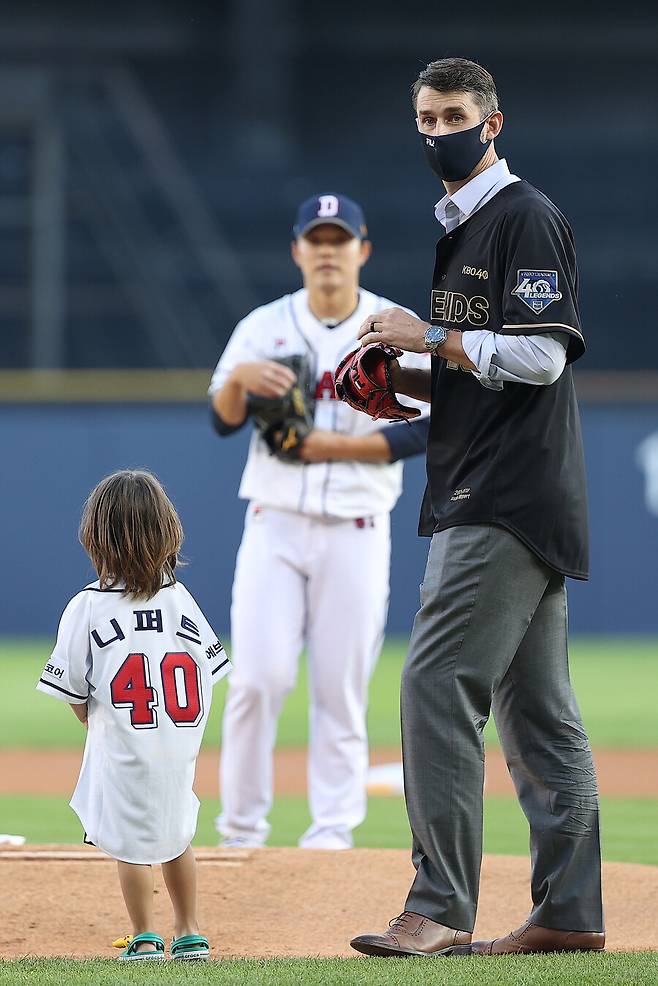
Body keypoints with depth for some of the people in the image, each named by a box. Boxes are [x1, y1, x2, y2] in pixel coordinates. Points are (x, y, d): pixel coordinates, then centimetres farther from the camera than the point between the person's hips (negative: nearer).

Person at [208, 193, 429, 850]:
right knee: (259, 677, -9)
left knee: (341, 688, -2)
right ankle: (241, 826, 2)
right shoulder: (264, 326, 5)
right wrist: (239, 378, -23)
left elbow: (420, 431, -7)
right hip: (274, 526, 1)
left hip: (356, 532, -1)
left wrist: (330, 444, -15)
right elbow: (223, 421, -2)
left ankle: (333, 831, 4)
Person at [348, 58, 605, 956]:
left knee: (438, 683, -15)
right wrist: (396, 376, 9)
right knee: (534, 710, 11)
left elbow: (541, 355, -19)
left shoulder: (527, 217, -9)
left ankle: (441, 911, -17)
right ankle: (570, 913, 14)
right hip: (490, 502, 10)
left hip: (509, 502, -10)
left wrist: (431, 336, -15)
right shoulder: (453, 229, 20)